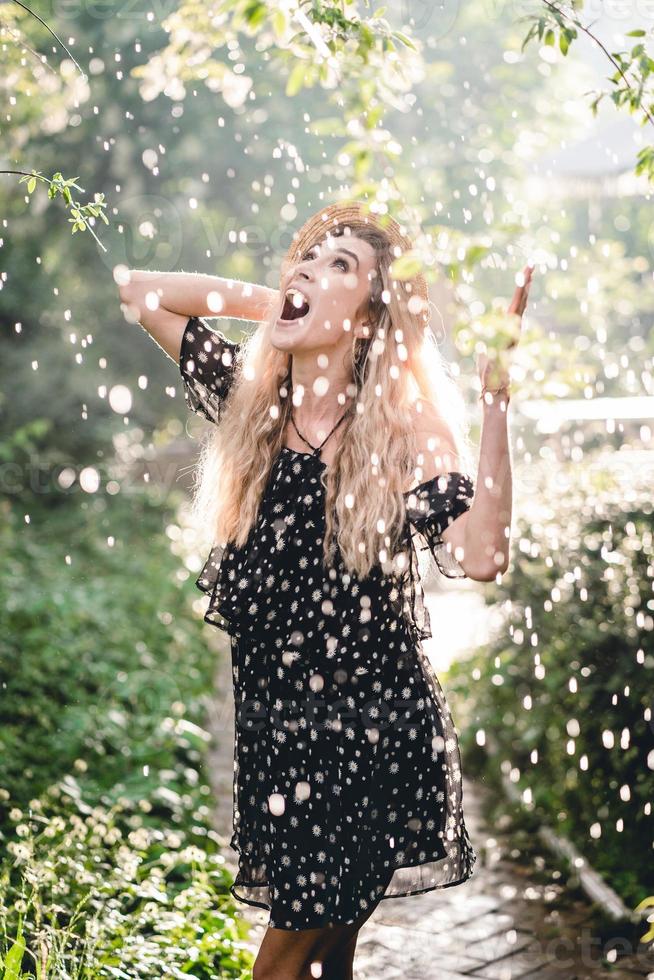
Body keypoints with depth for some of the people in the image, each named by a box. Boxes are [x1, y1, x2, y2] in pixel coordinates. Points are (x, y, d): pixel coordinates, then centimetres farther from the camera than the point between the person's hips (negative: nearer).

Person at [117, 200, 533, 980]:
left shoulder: (407, 432, -11)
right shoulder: (247, 396, 1)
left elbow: (479, 557, -28)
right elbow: (137, 289, 9)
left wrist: (495, 393, -27)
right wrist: (265, 302, 2)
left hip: (378, 733, -4)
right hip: (273, 727, 4)